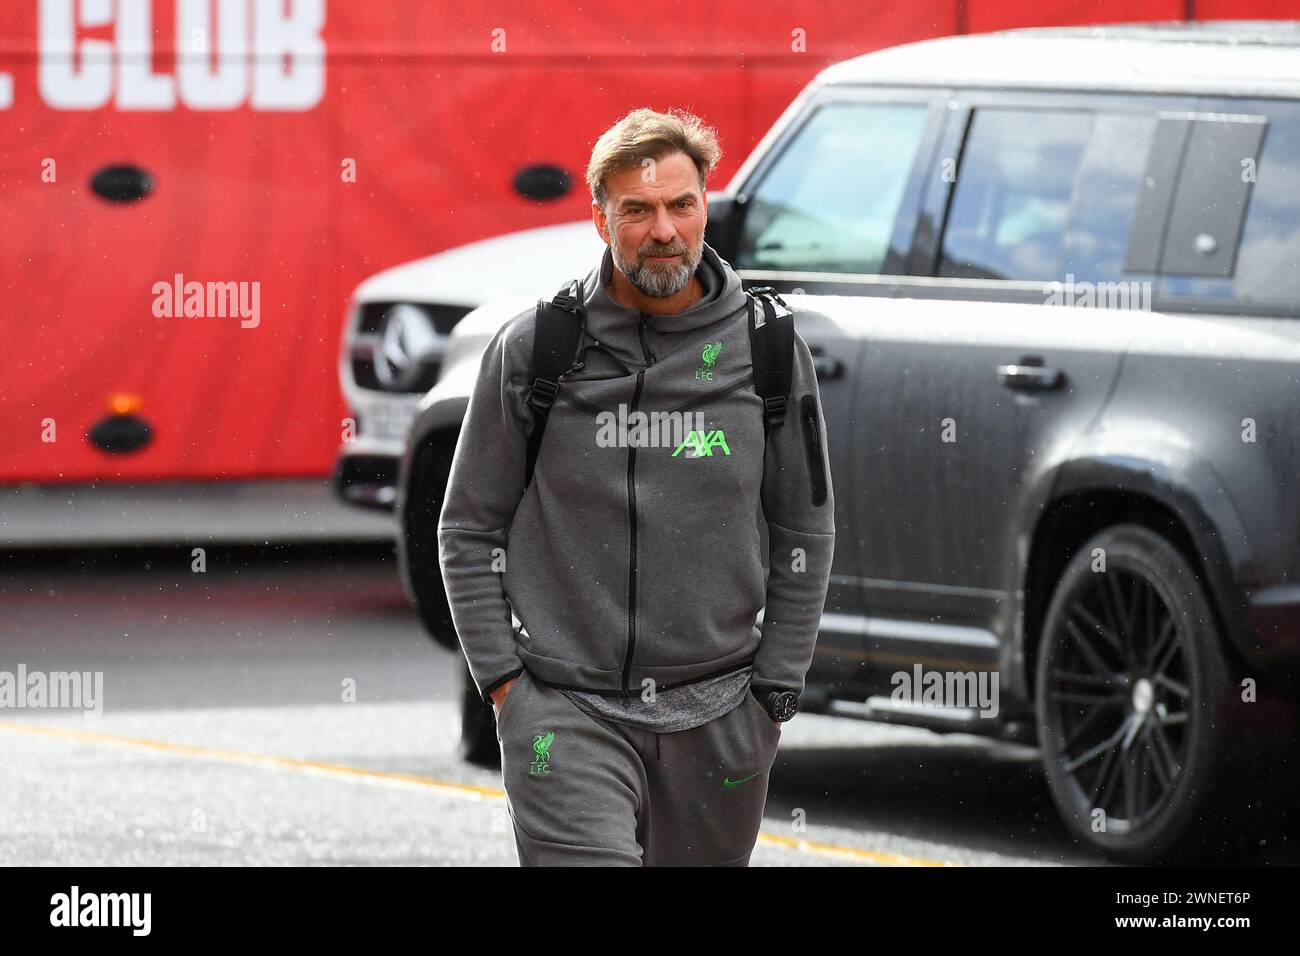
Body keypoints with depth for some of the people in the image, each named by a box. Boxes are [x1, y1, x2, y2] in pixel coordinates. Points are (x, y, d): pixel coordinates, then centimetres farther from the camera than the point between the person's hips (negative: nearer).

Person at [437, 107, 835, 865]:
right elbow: (470, 529, 6)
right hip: (566, 712, -2)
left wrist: (776, 688, 5)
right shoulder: (533, 347, 0)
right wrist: (501, 676, -1)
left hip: (716, 714, 2)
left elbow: (807, 533, 11)